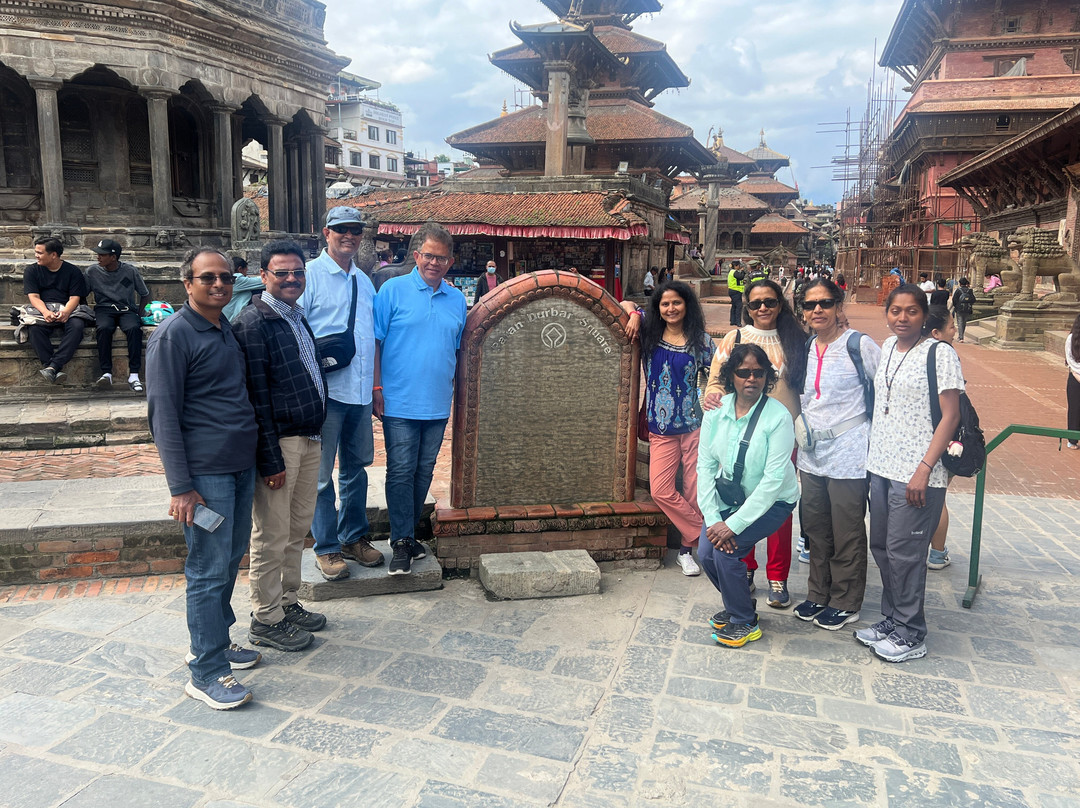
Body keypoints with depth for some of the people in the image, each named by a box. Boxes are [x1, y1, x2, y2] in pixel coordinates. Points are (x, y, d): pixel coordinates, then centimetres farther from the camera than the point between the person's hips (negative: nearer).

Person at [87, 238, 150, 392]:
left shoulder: (130, 271, 5)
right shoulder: (93, 272, 9)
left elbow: (145, 295, 14)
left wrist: (138, 314, 5)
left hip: (126, 309, -1)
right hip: (103, 309, 1)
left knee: (134, 328, -35)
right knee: (104, 328, -35)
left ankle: (133, 375, -36)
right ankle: (106, 373, -35)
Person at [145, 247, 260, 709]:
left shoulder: (227, 329, 13)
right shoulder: (173, 336, -11)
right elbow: (163, 414, -14)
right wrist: (181, 487, -17)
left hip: (242, 464, 8)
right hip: (205, 471, -8)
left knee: (232, 557, 16)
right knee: (209, 569, -3)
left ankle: (216, 641, 32)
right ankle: (206, 673, 7)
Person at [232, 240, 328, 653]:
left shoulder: (298, 317, 14)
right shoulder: (253, 324, -13)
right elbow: (256, 397, -17)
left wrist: (315, 436, 16)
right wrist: (270, 459, -18)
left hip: (309, 439, 9)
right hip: (279, 441, -9)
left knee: (298, 528, 18)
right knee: (271, 536, 2)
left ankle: (287, 603, 32)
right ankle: (265, 620, 16)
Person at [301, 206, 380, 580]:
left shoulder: (364, 281, 16)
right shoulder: (310, 275, -4)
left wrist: (374, 386, 17)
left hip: (360, 392, 6)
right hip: (325, 392, -6)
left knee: (356, 467, 15)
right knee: (321, 472, 2)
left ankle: (354, 538, 28)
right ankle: (326, 549, 14)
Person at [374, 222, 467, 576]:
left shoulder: (457, 299, 10)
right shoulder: (393, 290, -3)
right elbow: (375, 342, -3)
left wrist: (456, 392, 12)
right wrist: (377, 390, -8)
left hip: (438, 404, 5)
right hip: (400, 402, -4)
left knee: (424, 472, 12)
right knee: (401, 471, -2)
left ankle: (408, 531, 26)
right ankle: (402, 542, 8)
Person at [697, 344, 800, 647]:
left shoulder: (778, 417, -21)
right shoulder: (716, 411, -8)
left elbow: (773, 480, -24)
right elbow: (705, 465, -6)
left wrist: (734, 524, -26)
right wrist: (712, 518, -15)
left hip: (772, 500, -5)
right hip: (729, 494, 5)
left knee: (726, 550, -21)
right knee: (706, 552, -11)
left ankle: (745, 623, 4)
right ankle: (735, 605, 20)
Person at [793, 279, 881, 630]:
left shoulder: (859, 345, -9)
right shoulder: (804, 348, 9)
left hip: (848, 455, -6)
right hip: (811, 453, 6)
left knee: (847, 533, 5)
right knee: (815, 528, 15)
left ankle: (846, 602, 19)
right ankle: (818, 594, 29)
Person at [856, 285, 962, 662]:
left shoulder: (940, 354, -9)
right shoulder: (886, 348, 10)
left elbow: (951, 416, -11)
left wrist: (924, 469, -17)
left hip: (915, 473, -7)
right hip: (881, 466, 7)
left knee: (904, 552, -1)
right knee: (881, 546, 13)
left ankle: (911, 635, 13)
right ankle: (891, 619, 29)